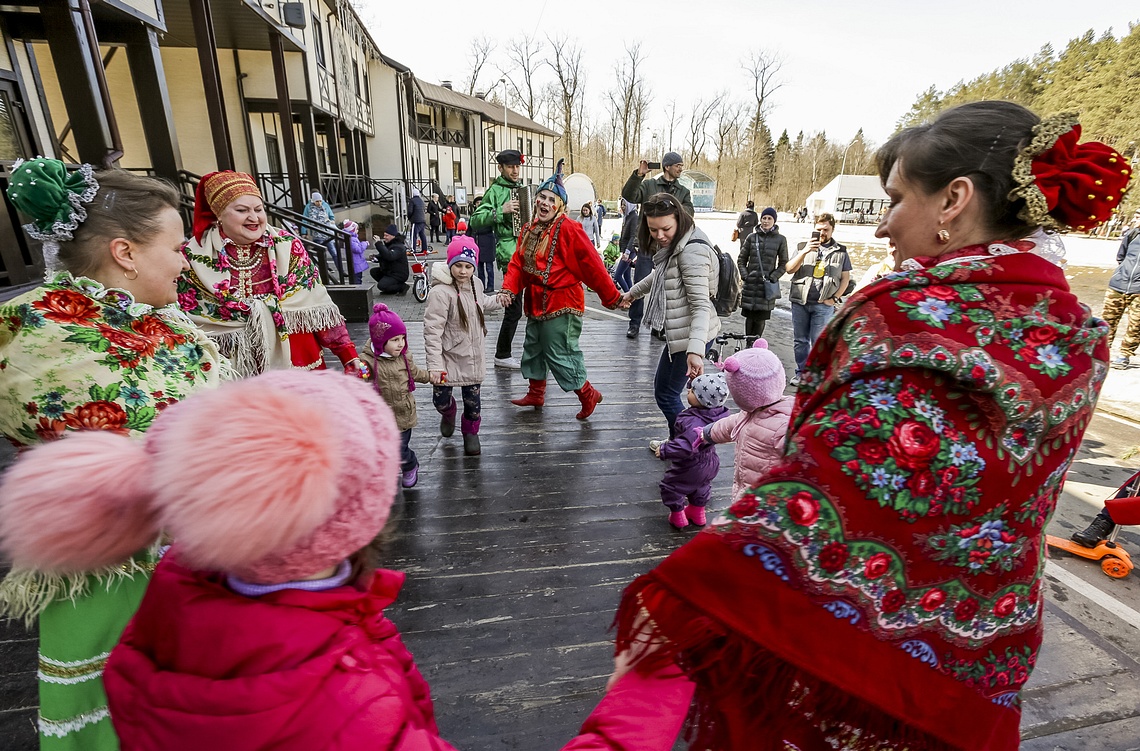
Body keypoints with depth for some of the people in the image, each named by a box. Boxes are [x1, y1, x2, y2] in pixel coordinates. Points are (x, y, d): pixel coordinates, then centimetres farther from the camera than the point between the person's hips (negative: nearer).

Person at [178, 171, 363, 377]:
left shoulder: (287, 246, -2)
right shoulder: (193, 257, -3)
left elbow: (318, 305, -3)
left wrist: (349, 356, -7)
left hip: (296, 361, 1)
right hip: (236, 373, 0)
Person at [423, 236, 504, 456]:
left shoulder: (475, 284, 0)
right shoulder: (441, 292, -22)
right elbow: (432, 330, -23)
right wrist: (434, 364, -25)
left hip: (472, 357, 5)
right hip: (448, 357, -5)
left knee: (473, 399, 11)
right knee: (440, 400, 6)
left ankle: (471, 432, 37)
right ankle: (449, 413, 43)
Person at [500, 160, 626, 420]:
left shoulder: (569, 228, -15)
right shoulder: (529, 229, 8)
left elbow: (592, 264, -16)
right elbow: (518, 263, 4)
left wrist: (612, 298, -14)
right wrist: (508, 289, -14)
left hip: (562, 303, -8)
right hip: (536, 302, 9)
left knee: (560, 354, -4)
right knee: (533, 349, 20)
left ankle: (588, 395, 15)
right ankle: (536, 394, 38)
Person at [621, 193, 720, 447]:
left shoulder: (692, 250, -20)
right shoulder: (670, 245, 9)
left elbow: (701, 304, -27)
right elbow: (660, 275, 30)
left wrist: (695, 350, -37)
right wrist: (633, 293, 42)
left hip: (693, 335, -10)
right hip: (679, 332, 10)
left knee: (666, 393, 1)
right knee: (663, 387, 21)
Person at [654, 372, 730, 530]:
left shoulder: (693, 422, -43)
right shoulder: (718, 414, -16)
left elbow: (687, 446, -50)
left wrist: (664, 450, -37)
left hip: (690, 467, -8)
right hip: (710, 463, 8)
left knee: (671, 487, 20)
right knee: (701, 487, 35)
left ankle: (678, 516, 36)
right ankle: (698, 513, 55)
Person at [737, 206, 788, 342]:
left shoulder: (780, 239, 2)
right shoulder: (752, 237, 5)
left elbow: (784, 263, 6)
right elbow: (741, 258, 11)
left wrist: (774, 277, -5)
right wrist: (744, 274, -1)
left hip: (767, 285, -1)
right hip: (751, 282, 1)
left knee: (761, 318, 1)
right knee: (749, 317, 5)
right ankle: (748, 345, 17)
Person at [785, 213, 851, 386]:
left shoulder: (840, 252, 8)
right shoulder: (803, 247, 8)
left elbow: (845, 278, 9)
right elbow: (789, 269, -3)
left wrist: (835, 298, -2)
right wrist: (804, 252, -16)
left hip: (824, 305, -1)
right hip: (800, 302, 1)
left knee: (818, 342, 0)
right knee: (800, 340, 8)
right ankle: (801, 372, 19)